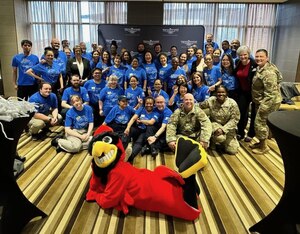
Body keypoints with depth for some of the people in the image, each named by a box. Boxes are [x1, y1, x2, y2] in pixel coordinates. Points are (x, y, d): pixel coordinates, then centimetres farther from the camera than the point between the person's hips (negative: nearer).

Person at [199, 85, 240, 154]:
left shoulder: (232, 103, -15)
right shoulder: (211, 101, -12)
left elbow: (234, 119, -14)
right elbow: (199, 106, 2)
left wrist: (223, 129, -23)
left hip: (228, 127, 1)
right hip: (215, 124, -1)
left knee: (232, 150, -5)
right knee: (220, 138, -35)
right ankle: (213, 140, 5)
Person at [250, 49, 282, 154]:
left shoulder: (268, 73, -25)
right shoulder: (260, 68, 8)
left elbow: (270, 93, -28)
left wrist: (263, 107, -28)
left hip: (268, 102, -10)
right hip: (261, 101, 10)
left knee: (260, 123, -3)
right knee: (262, 122, 19)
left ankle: (263, 147, 13)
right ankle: (261, 142, 34)